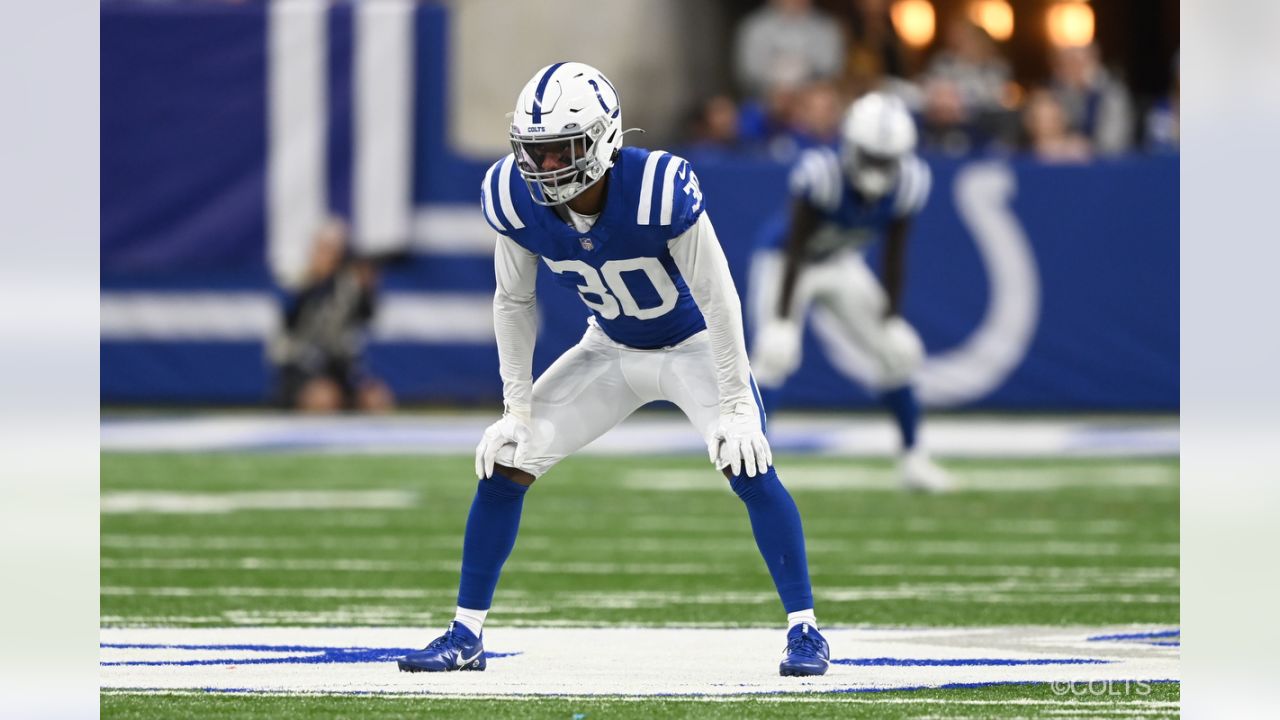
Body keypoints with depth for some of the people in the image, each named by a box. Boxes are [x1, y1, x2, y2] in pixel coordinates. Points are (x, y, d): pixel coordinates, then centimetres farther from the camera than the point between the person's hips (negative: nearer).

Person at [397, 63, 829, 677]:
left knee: (747, 467, -23)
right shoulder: (518, 200, -22)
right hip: (610, 350, 4)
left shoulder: (659, 190, -36)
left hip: (693, 344, -4)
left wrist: (736, 407, -22)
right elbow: (513, 303, -4)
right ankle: (465, 636, 7)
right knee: (502, 463, -4)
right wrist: (518, 408, -6)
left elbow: (718, 298, -25)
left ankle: (804, 630, -9)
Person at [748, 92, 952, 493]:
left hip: (841, 265, 5)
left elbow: (894, 259, -7)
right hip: (784, 262, -5)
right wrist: (781, 321, -27)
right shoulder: (822, 175, -36)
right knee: (775, 353, -24)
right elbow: (794, 253, -29)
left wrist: (892, 320, -4)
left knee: (899, 352, 2)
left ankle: (913, 459, 16)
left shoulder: (906, 185, -21)